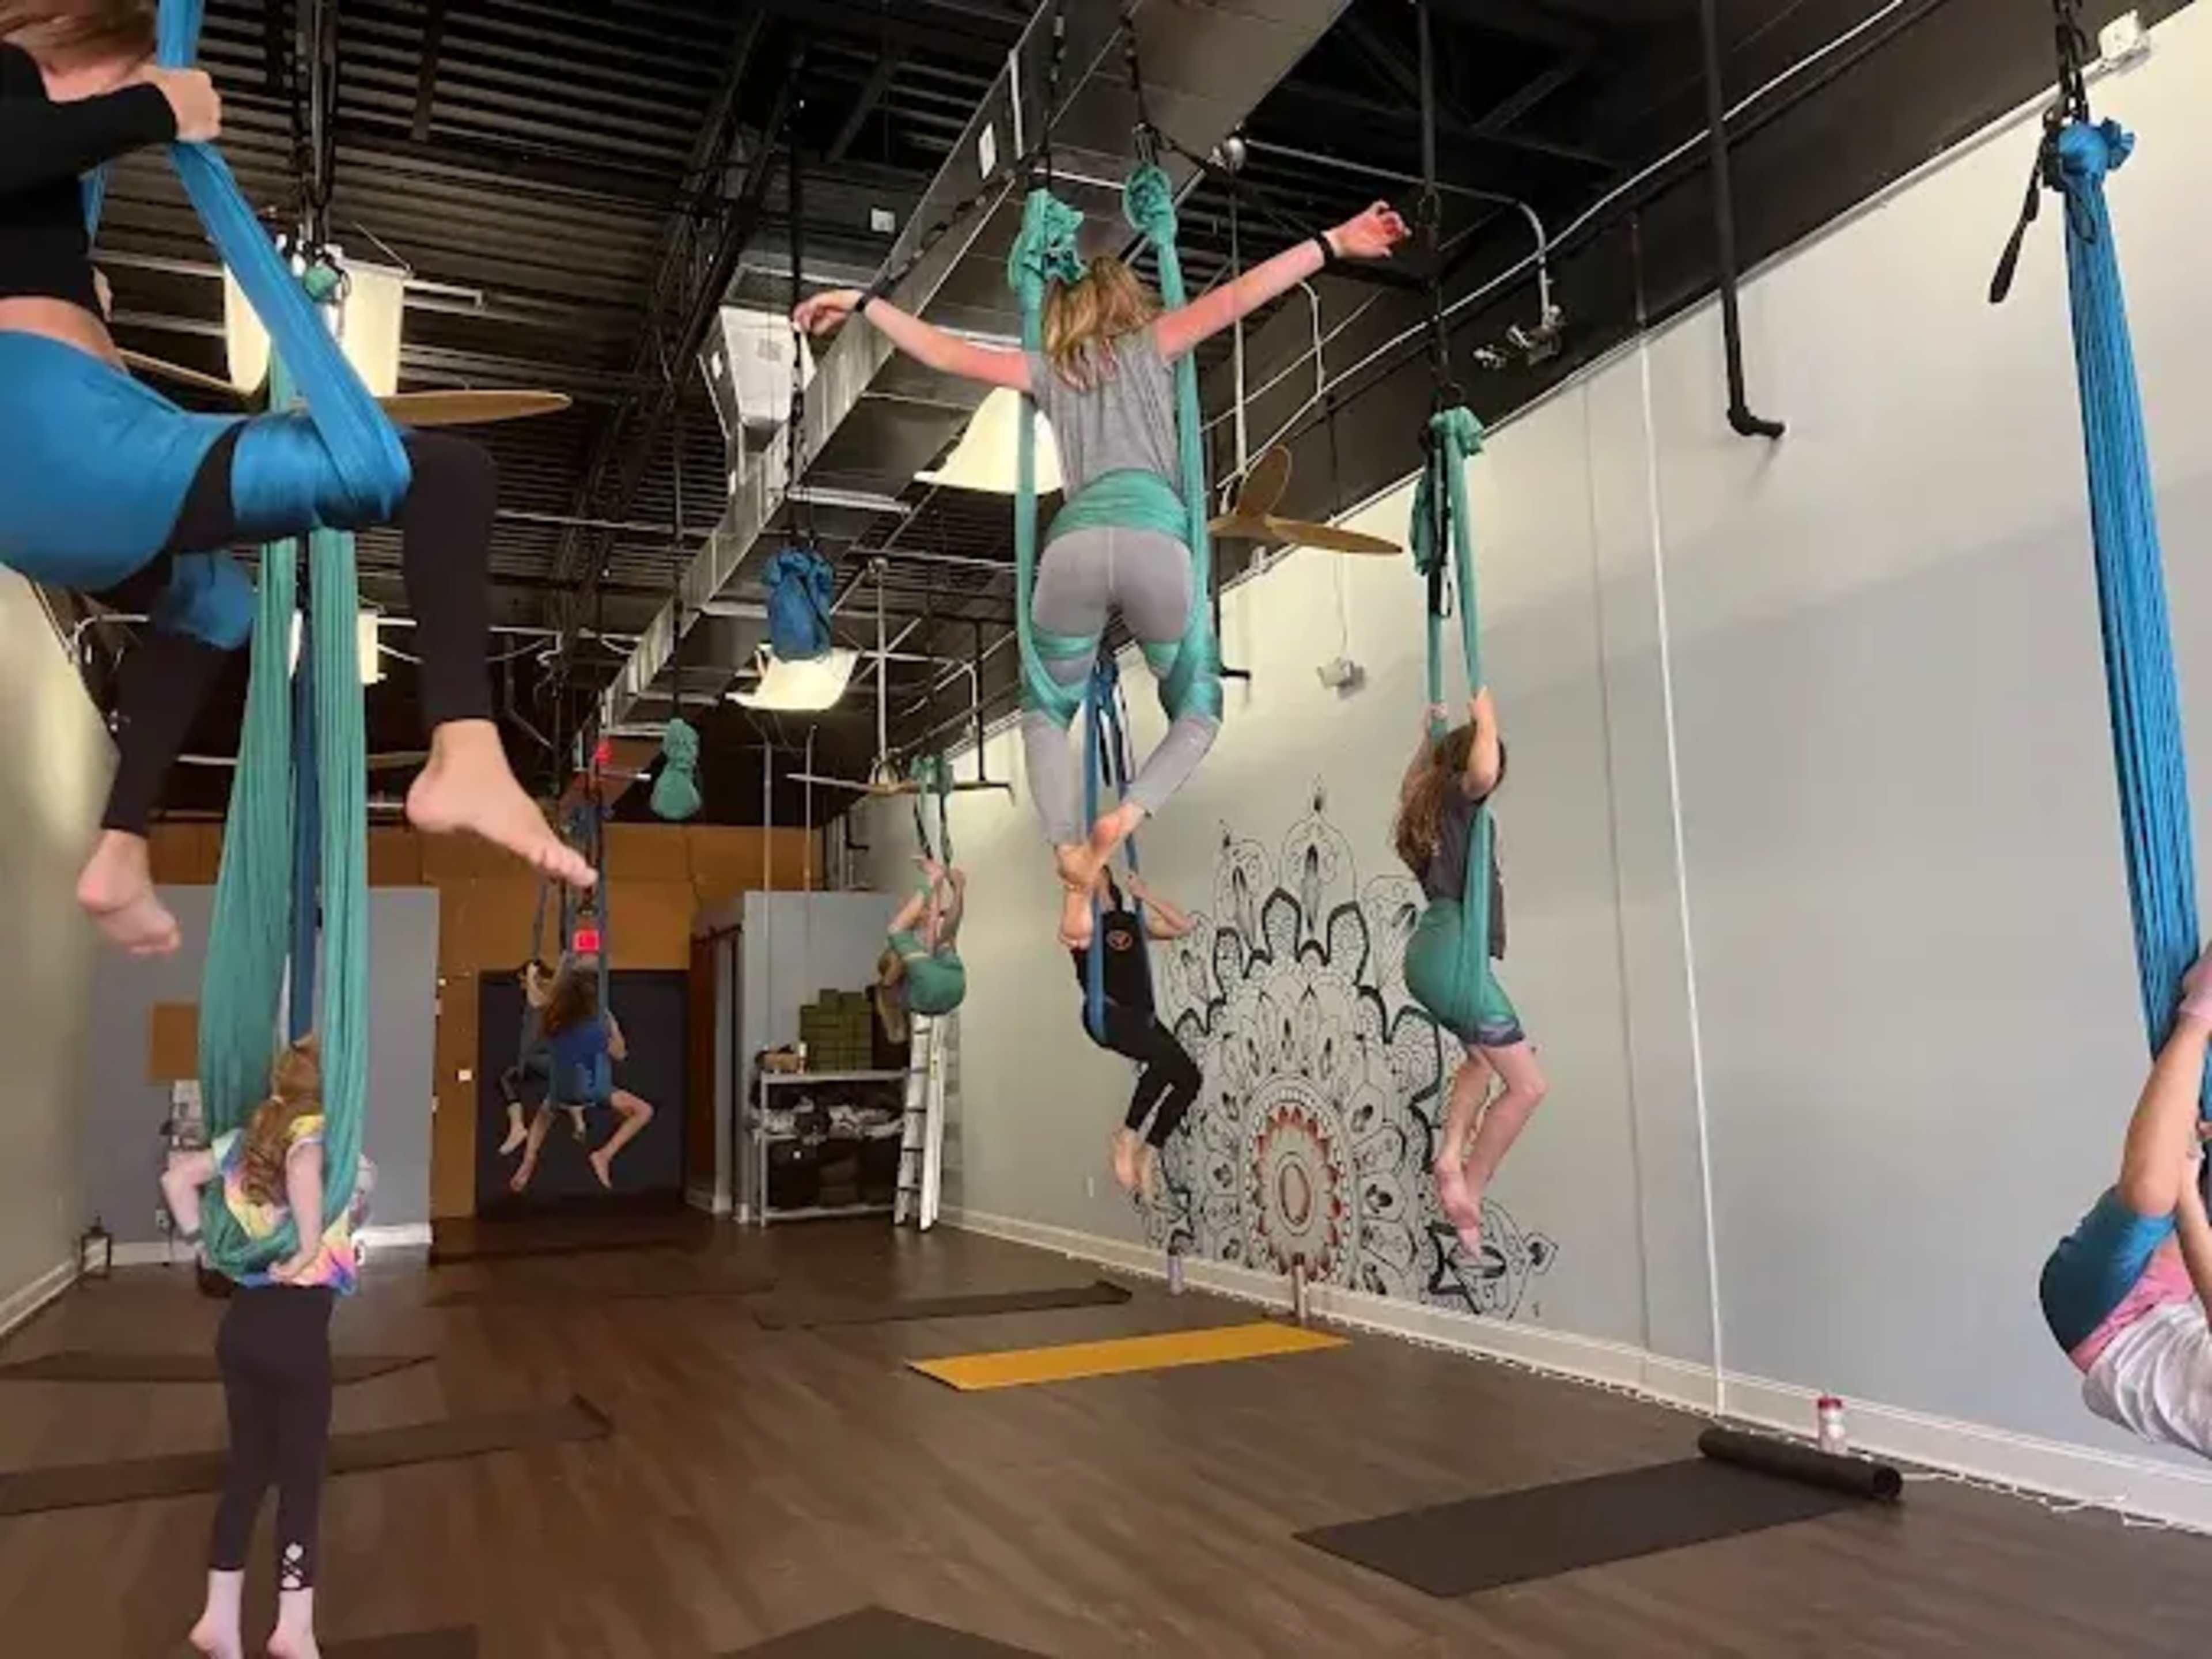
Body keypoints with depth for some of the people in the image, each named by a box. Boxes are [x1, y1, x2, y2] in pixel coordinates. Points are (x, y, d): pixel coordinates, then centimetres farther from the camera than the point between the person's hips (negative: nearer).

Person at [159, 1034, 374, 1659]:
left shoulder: (247, 1137, 9)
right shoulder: (323, 1132, -13)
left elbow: (176, 1177, 12)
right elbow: (303, 1169, -34)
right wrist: (310, 1249, -24)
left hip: (241, 1320, 7)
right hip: (297, 1323, -7)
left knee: (246, 1467, 17)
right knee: (301, 1473, 6)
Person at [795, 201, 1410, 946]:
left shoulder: (1047, 369, 29)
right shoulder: (1150, 342, 25)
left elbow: (944, 352, 31)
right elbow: (1236, 296, 15)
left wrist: (861, 302, 41)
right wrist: (1334, 243, 14)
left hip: (1076, 544, 1)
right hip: (1155, 541, -1)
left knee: (1046, 711, 20)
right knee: (1199, 711, 17)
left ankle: (1071, 851, -7)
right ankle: (1122, 819, -12)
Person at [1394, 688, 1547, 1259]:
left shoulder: (1430, 802, 20)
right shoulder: (1458, 797, -3)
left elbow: (1411, 785, 46)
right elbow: (1483, 771, -28)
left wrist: (1428, 735, 48)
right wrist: (1485, 719, -11)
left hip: (1432, 953, 10)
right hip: (1450, 952, -9)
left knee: (1485, 1057, 30)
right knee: (1527, 1084, -4)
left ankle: (1450, 1159, 11)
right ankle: (1468, 1192, -2)